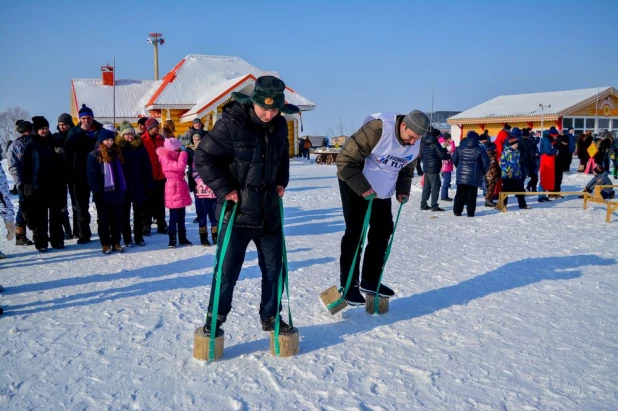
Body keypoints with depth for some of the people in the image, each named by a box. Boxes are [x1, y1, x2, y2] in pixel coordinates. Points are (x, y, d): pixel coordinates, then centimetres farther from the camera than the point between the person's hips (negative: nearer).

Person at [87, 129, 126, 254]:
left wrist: (123, 189, 6)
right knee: (103, 220, 6)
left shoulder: (117, 153, 11)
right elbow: (92, 175, -9)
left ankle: (116, 242, 19)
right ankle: (105, 244, 14)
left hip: (116, 192, 5)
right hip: (103, 194, -5)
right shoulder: (95, 155, -5)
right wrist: (96, 191, -15)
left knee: (117, 219, 9)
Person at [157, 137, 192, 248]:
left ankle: (182, 238, 20)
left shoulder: (174, 157, 15)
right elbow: (180, 166, -27)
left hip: (180, 188, 9)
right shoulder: (166, 160, -15)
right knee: (174, 216, -4)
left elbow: (181, 168, 18)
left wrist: (182, 153, 8)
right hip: (173, 189, -9)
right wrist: (183, 153, -16)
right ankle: (172, 239, 4)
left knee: (181, 215, 13)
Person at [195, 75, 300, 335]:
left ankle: (270, 317, 30)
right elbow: (203, 158, -12)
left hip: (269, 211, 6)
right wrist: (224, 189, -15)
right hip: (237, 210, -5)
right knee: (227, 271, 2)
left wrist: (282, 181, 8)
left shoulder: (279, 125, 1)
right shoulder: (231, 124, -18)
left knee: (274, 268, 12)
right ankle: (215, 319, 23)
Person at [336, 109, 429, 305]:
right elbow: (346, 159, -27)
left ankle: (370, 280, 21)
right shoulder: (377, 129, -30)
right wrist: (362, 188, -29)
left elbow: (407, 169, 11)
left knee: (382, 232, 8)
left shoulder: (415, 144, -6)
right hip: (355, 187, -7)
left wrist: (403, 190, -6)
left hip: (382, 192, 7)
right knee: (354, 233, -5)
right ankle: (348, 285, 5)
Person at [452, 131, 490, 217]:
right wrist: (483, 172, 11)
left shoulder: (460, 148, 3)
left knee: (460, 193, 9)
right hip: (474, 176, -2)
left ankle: (457, 211, 9)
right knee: (472, 194, 3)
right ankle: (470, 212, 3)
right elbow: (486, 162, -4)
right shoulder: (479, 150, -4)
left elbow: (454, 159, 11)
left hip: (461, 175, 2)